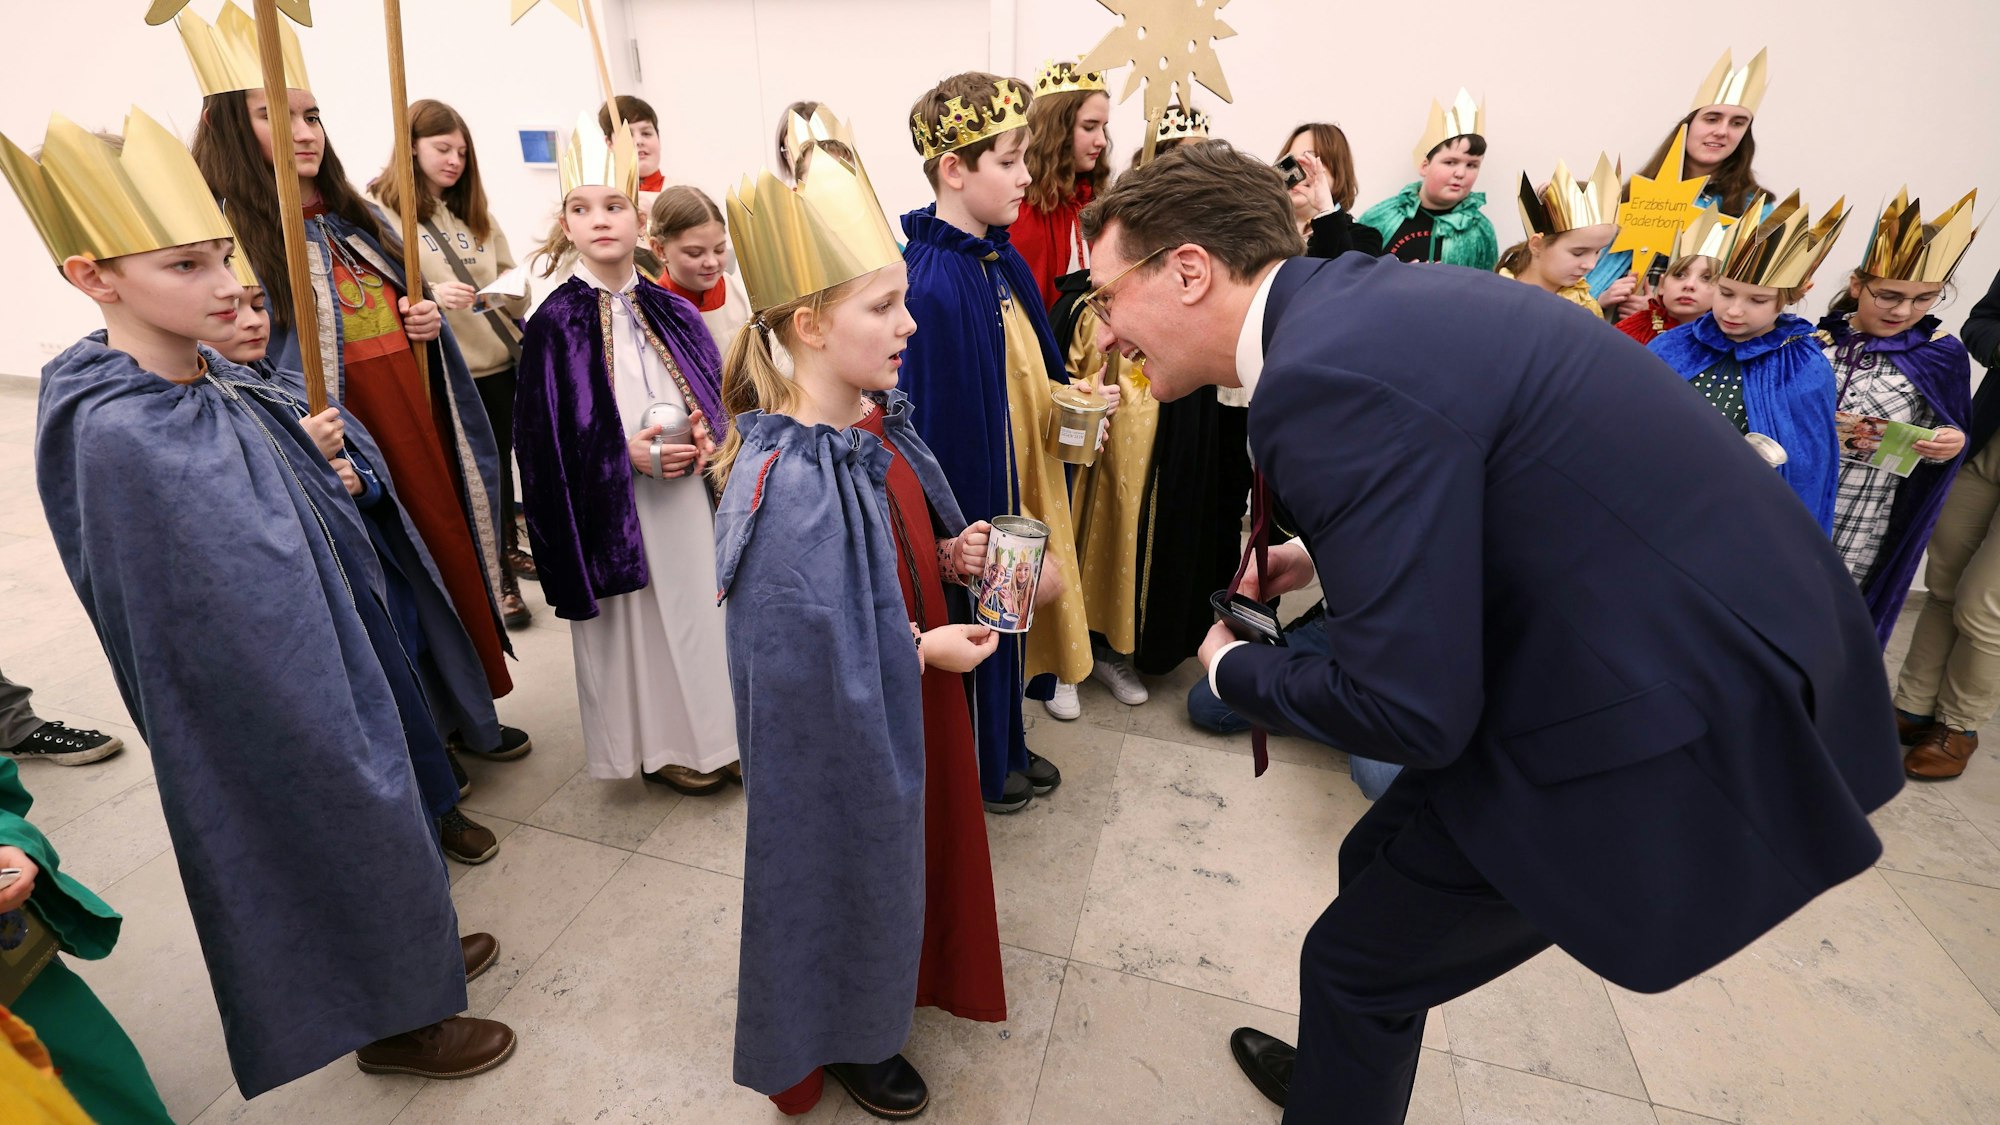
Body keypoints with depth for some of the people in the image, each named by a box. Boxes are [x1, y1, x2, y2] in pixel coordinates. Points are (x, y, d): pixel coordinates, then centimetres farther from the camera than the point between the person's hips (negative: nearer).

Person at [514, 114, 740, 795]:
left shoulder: (670, 310, 6)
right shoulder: (557, 321, -6)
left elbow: (714, 392, 13)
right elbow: (548, 434, -7)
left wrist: (706, 433, -7)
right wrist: (628, 454, -18)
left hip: (690, 495, 4)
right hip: (616, 506, -4)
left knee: (698, 604, 12)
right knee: (641, 621, 6)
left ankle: (712, 730, 29)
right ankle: (660, 745, 24)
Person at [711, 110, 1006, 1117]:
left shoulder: (881, 424, -6)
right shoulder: (787, 486, -31)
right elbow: (801, 660, -27)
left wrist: (950, 556, -9)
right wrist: (920, 649, -18)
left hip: (911, 696, 8)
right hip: (841, 741, -8)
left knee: (915, 841, 28)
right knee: (853, 864, 17)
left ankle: (900, 974, 59)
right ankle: (846, 1035, 48)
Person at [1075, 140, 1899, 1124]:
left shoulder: (1327, 377, -28)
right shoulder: (1357, 293, 2)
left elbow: (1408, 711, -26)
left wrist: (1233, 670, -8)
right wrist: (1323, 551, 11)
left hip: (1669, 721, -9)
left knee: (1360, 960, 8)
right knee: (1380, 861, 23)